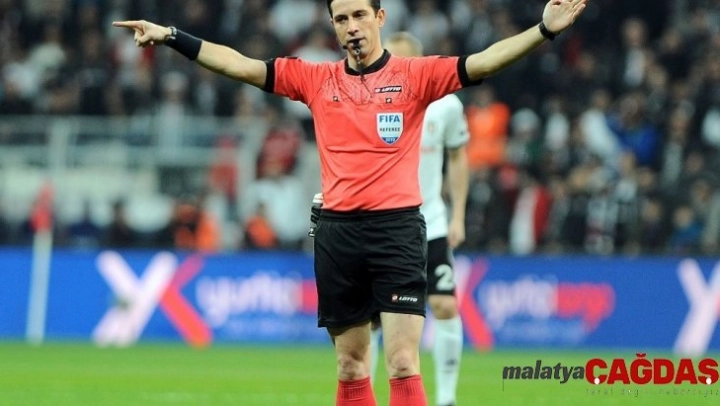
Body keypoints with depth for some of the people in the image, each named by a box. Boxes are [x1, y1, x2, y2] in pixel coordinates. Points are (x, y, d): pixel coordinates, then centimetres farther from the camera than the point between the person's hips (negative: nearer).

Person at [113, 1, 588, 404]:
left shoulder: (415, 75, 1)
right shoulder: (316, 79, 10)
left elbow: (482, 62, -9)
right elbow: (239, 64, 10)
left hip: (397, 227, -4)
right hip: (337, 231, 4)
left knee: (403, 364, -11)